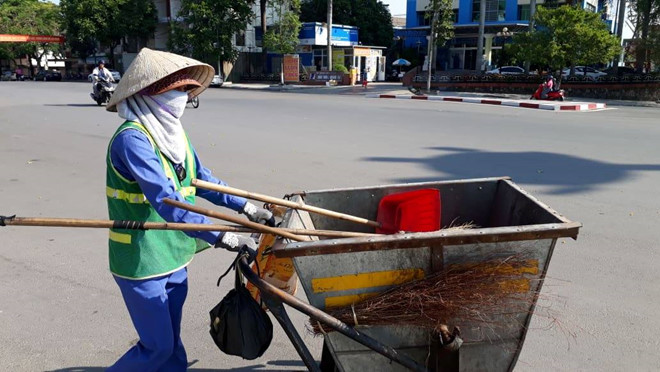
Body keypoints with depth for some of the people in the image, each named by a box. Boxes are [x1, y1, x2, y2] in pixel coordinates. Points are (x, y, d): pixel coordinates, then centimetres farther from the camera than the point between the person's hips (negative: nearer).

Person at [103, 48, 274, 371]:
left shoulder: (172, 130, 4)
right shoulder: (132, 139, -23)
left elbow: (200, 179, 12)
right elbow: (166, 201, -31)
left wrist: (246, 208, 5)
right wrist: (220, 237, -35)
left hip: (174, 255, 8)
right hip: (141, 261, -8)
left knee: (171, 343, 18)